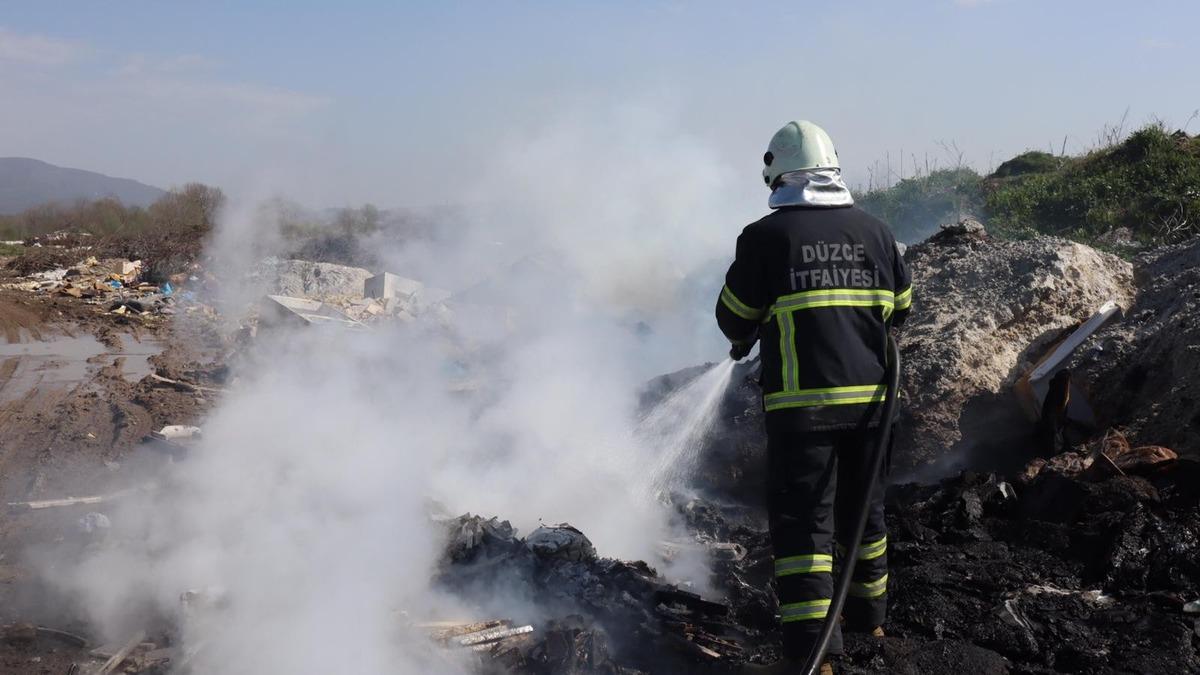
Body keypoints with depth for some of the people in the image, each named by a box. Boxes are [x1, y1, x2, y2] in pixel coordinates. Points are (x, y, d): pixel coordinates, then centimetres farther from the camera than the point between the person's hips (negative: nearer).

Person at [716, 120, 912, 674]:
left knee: (802, 522, 0)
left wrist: (746, 337, 21)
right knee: (864, 508, 20)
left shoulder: (765, 236, -8)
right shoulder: (874, 231, 6)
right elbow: (902, 307, 16)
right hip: (870, 398, 5)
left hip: (801, 402, -5)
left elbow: (733, 318, -2)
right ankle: (869, 615, 36)